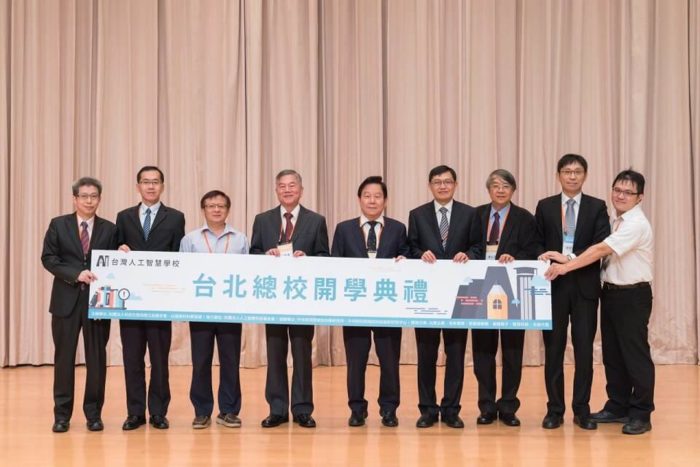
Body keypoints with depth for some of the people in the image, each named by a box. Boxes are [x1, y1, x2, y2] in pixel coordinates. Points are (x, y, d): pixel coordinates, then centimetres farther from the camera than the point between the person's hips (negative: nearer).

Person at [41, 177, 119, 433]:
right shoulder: (58, 225, 4)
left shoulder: (110, 229, 6)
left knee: (97, 358, 4)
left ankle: (94, 413, 14)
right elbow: (48, 258, -4)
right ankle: (62, 414, 13)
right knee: (64, 357, 4)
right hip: (66, 300, 0)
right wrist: (76, 274, -17)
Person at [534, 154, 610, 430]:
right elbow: (537, 244, 7)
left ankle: (582, 410, 13)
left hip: (585, 286, -1)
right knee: (553, 348, 5)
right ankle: (555, 410, 13)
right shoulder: (545, 206, 8)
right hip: (554, 285, 1)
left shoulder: (597, 207, 4)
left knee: (584, 350, 3)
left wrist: (571, 259, -18)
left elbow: (602, 246, -6)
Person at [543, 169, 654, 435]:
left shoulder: (637, 225, -17)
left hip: (632, 295, -9)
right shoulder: (617, 222, 12)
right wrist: (567, 260, -9)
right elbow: (602, 253, 5)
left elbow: (601, 250, -24)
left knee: (635, 354, -2)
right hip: (611, 291, 9)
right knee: (612, 353, 13)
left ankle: (641, 414, 7)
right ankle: (618, 407, 23)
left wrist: (566, 267, -25)